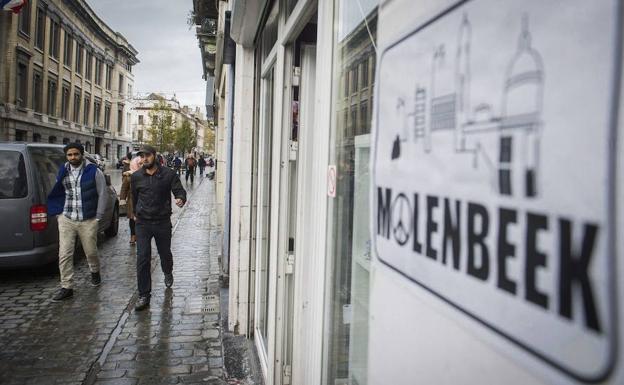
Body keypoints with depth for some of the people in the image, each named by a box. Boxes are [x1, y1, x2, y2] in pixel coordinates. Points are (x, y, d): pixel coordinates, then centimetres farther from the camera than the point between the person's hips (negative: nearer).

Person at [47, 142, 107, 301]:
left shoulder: (94, 171, -6)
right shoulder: (63, 172, 6)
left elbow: (102, 194, -3)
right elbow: (57, 193, 18)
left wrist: (98, 217, -2)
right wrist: (59, 212, 8)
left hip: (88, 221, -3)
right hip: (66, 219, 3)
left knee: (91, 252, 11)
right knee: (64, 255, -1)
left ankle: (95, 272, 42)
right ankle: (67, 288, 7)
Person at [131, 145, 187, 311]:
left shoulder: (168, 174, -6)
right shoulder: (136, 177, 2)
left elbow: (180, 191, -7)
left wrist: (181, 199, -30)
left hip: (163, 222, -1)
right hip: (143, 223, 1)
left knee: (165, 253, 18)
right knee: (142, 259, -5)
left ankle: (168, 274, 51)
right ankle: (144, 296, 2)